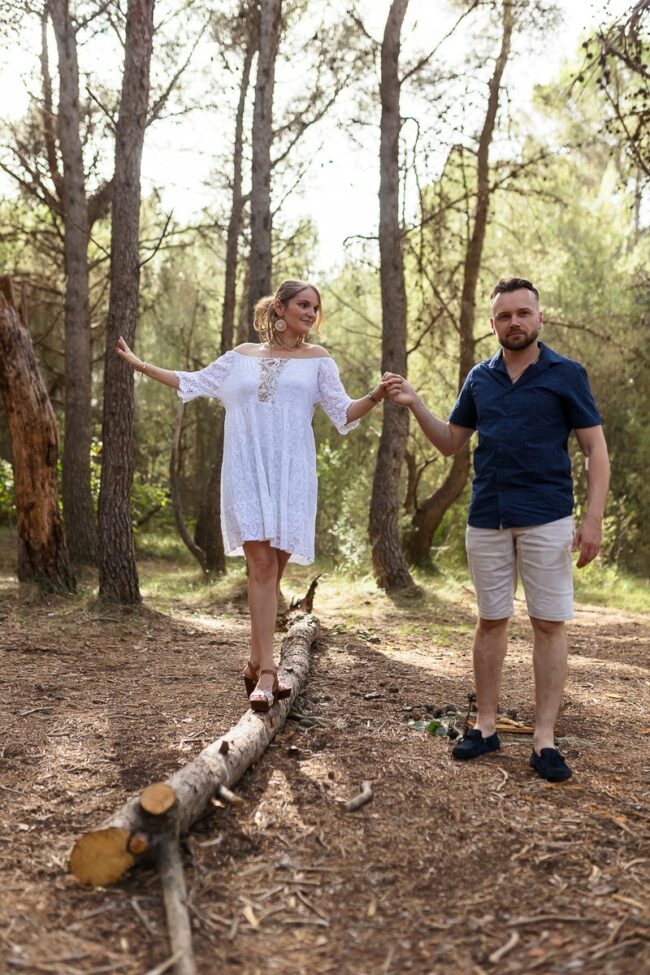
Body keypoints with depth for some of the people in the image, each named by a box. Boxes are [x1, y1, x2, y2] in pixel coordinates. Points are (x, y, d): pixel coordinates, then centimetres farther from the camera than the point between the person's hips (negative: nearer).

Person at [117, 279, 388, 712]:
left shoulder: (318, 359, 12)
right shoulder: (244, 355, 15)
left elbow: (344, 413, 5)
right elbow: (193, 383, 23)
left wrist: (375, 396, -14)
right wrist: (140, 364, 23)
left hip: (291, 475, 0)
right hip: (247, 472, 0)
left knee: (272, 569, 1)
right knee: (262, 565, -11)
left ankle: (257, 665, 15)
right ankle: (266, 672, -11)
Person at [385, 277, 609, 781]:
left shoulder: (566, 374, -1)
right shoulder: (480, 378, 10)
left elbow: (596, 449, -2)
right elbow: (451, 442, 15)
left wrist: (594, 518, -12)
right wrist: (416, 405, -1)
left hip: (547, 518, -3)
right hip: (487, 519, 4)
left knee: (549, 623, -1)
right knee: (491, 621, 9)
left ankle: (545, 738, 6)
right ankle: (486, 725, 19)